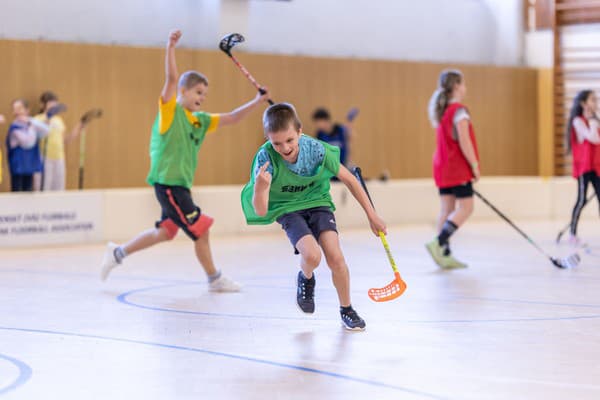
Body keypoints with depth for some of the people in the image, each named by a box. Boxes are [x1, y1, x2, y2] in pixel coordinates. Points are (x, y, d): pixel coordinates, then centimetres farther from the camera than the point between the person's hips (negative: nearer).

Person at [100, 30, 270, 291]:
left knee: (165, 232, 16)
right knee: (200, 229, -5)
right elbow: (172, 79, -19)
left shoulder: (200, 120, 13)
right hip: (167, 183, -9)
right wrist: (170, 48, -31)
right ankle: (214, 279, 7)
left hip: (180, 185, 9)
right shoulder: (170, 110, -6)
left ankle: (118, 253, 28)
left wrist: (257, 102, 4)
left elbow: (232, 118, 14)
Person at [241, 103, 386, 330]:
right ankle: (306, 279, 12)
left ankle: (346, 310, 11)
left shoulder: (315, 149, -25)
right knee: (311, 255, -26)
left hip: (317, 202, 1)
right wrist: (260, 187, -55)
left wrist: (372, 215, -3)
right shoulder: (266, 158, -29)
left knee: (335, 257, -15)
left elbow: (348, 179, -8)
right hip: (288, 209, -1)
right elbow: (261, 211, -33)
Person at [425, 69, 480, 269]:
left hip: (442, 167, 9)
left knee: (446, 209, 8)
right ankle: (439, 243, -18)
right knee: (465, 208, -5)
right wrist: (475, 165, -13)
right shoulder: (459, 111, -13)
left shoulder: (440, 111, 13)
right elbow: (464, 142, -18)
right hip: (459, 168, -9)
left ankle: (444, 254, 7)